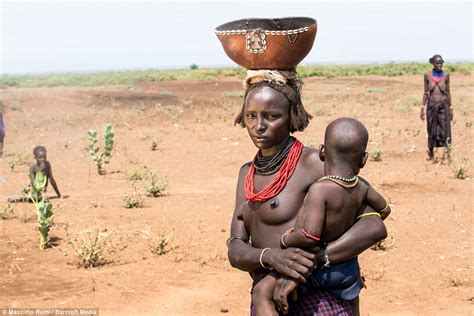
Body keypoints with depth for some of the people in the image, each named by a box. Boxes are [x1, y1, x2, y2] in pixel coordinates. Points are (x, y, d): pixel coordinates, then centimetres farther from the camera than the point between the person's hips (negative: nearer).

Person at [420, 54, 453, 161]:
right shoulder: (427, 75, -1)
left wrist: (450, 108, 5)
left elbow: (448, 92, 6)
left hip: (443, 105, -1)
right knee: (432, 132, 7)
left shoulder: (446, 75, -1)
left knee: (444, 131, -6)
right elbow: (426, 92, 4)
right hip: (431, 105, 1)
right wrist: (422, 108, 1)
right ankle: (431, 154, 22)